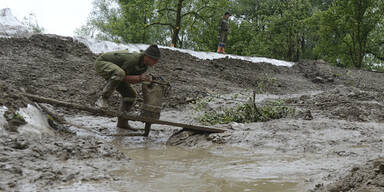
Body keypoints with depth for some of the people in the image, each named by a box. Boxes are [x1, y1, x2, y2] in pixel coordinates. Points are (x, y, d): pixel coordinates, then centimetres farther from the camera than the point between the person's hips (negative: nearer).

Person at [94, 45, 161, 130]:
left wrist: (145, 79, -16)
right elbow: (123, 78, -27)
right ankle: (102, 99, -30)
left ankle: (122, 122, 13)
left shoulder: (144, 65, -5)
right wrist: (139, 77, -31)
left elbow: (131, 80, 0)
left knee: (131, 94, 2)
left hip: (114, 72, 9)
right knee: (120, 73, -41)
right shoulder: (133, 59, -33)